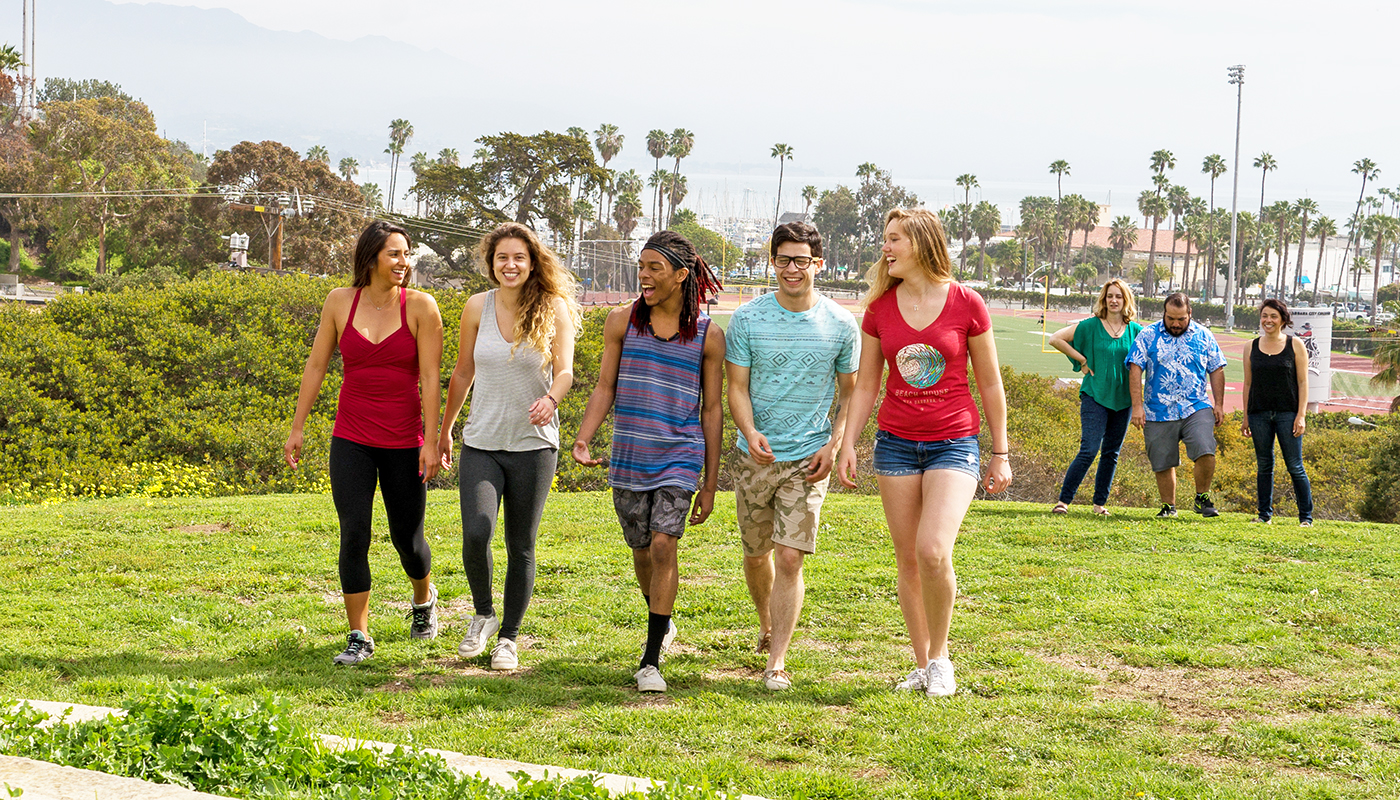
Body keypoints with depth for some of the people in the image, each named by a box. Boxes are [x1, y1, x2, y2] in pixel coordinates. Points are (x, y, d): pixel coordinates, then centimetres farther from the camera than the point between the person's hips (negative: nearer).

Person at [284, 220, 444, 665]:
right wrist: (297, 428, 6)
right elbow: (316, 365, 8)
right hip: (351, 440, 1)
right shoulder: (340, 302, 1)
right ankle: (359, 638, 3)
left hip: (404, 441, -1)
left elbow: (430, 378, -8)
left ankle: (424, 598, 41)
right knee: (354, 535, -6)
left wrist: (431, 441, -11)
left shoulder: (420, 306, -6)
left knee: (406, 536, 8)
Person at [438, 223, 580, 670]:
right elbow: (463, 373, 12)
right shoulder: (478, 307, 3)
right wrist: (444, 430, 16)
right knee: (475, 533, -16)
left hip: (533, 444, -1)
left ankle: (509, 637, 20)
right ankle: (483, 615, 10)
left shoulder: (554, 309, -2)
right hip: (481, 443, 1)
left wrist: (551, 398, -33)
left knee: (521, 546, 4)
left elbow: (565, 370, -11)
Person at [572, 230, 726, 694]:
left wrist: (710, 484, 3)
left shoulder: (708, 336, -1)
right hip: (629, 459, 3)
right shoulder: (622, 322, 4)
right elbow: (604, 387, 7)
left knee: (663, 545, -17)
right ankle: (663, 625, 41)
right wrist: (582, 439, -10)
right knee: (642, 551, 12)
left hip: (679, 458, -3)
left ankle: (650, 662, -11)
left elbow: (711, 410, 3)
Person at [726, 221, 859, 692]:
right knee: (756, 552, 14)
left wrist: (833, 445, -6)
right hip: (755, 456, 2)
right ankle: (767, 626, 42)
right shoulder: (747, 319, -2)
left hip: (808, 459, -2)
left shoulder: (840, 325, -1)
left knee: (789, 558, -11)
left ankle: (777, 660, -6)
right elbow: (737, 387, 0)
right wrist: (750, 432, -19)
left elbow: (849, 393, 7)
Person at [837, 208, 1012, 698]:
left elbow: (990, 384, 2)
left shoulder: (966, 304, -6)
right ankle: (921, 666, 18)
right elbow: (866, 384, 9)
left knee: (933, 552, -19)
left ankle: (940, 656, 2)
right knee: (907, 560, 5)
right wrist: (847, 444, 0)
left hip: (954, 443, -3)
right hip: (896, 442, 4)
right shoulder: (880, 308, 3)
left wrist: (1001, 454, 4)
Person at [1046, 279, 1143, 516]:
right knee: (1089, 450, -14)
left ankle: (1100, 503, 17)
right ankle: (1063, 501, -9)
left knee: (1111, 453, 8)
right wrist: (1082, 360, -5)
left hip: (1123, 399, 4)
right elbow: (1055, 339, -2)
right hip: (1095, 396, -4)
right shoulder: (1090, 326, -3)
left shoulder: (1135, 330, 5)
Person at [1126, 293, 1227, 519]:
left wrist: (1219, 404, 6)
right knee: (1163, 463, 5)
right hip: (1158, 412, 0)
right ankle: (1168, 506, 23)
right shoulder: (1148, 335, 1)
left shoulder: (1203, 335, 7)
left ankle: (1202, 498, 2)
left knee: (1205, 453, -18)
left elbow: (1216, 370, 12)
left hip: (1197, 408, 0)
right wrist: (1137, 406, -10)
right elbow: (1135, 370, -3)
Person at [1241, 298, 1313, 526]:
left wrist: (1301, 415, -7)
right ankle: (1264, 514, 15)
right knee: (1264, 466, 7)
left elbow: (1303, 382, 1)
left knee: (1295, 467, -3)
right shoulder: (1251, 347, 10)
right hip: (1259, 413, 3)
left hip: (1287, 413, -3)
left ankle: (1306, 516, 4)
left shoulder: (1295, 345, 3)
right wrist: (1246, 418, 10)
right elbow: (1248, 384, 12)